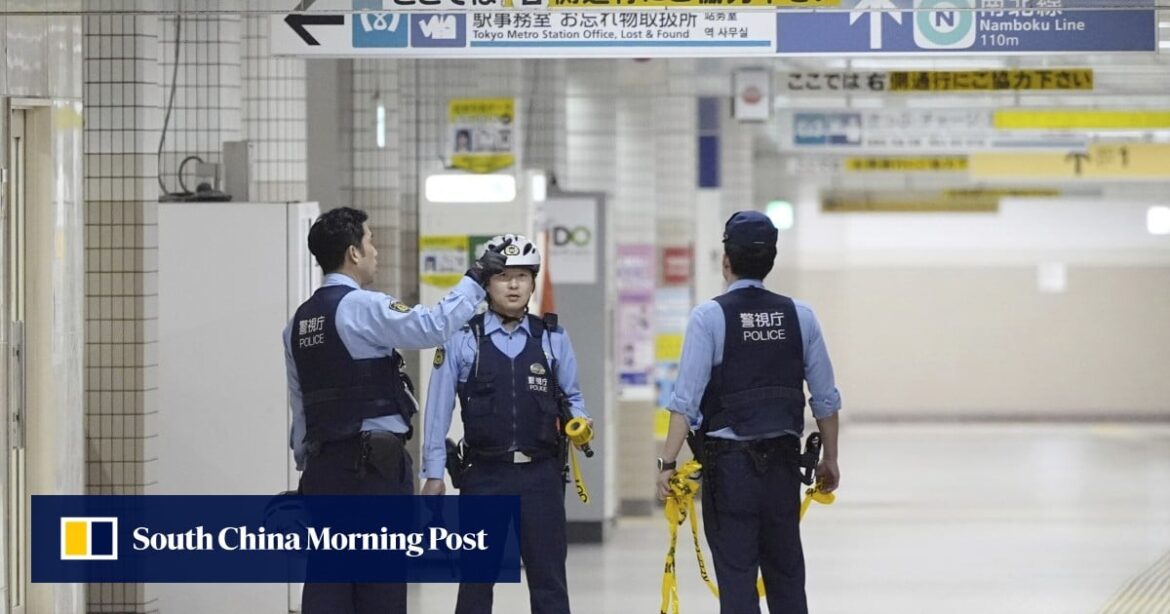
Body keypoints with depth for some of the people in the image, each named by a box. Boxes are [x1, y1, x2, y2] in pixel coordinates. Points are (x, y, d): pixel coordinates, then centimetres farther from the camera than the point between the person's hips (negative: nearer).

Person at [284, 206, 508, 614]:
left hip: (323, 464, 7)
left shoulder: (300, 321, 13)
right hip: (376, 462, -7)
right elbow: (431, 327, -23)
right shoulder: (363, 307, -11)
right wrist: (475, 280, -13)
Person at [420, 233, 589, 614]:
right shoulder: (463, 340, -1)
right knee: (475, 582, 5)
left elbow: (571, 396, 14)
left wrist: (578, 421, -10)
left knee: (549, 579, 5)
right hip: (484, 475, -1)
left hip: (541, 473, 2)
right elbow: (439, 407, 1)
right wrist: (433, 474, -1)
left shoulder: (552, 339, 6)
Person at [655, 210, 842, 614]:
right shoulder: (799, 316, 3)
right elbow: (826, 398, 7)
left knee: (736, 577, 0)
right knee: (787, 576, 12)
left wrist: (668, 463, -10)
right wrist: (830, 460, 18)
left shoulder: (709, 317, -8)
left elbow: (686, 399, -12)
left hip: (728, 463, -3)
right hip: (783, 460, 3)